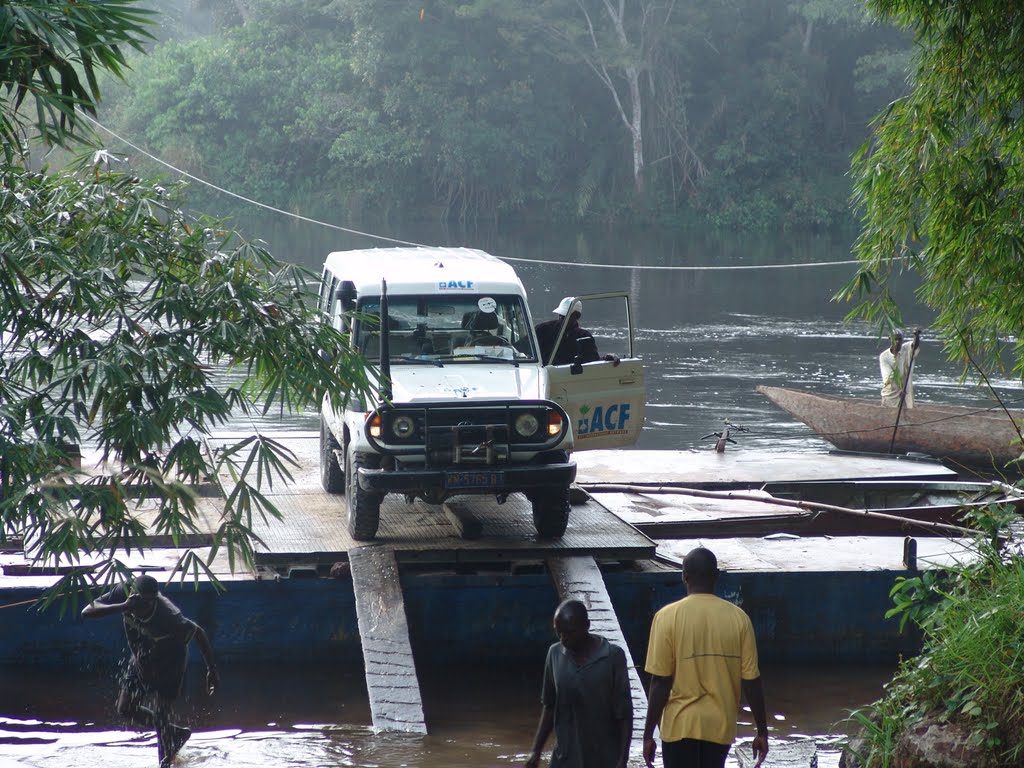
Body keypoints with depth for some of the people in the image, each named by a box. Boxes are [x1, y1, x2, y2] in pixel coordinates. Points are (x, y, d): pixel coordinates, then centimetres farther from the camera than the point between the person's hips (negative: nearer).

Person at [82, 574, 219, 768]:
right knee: (126, 709, 12)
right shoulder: (123, 592, -27)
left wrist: (211, 671, -17)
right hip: (141, 660, 6)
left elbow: (198, 633, -23)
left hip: (168, 663, -6)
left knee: (159, 716, -8)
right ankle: (176, 733, 31)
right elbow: (87, 612, -31)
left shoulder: (167, 615, -38)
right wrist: (123, 607, -46)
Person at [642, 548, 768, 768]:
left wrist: (648, 734, -4)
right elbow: (751, 681, -3)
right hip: (721, 725, 3)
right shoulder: (738, 617, -4)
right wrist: (762, 731, 5)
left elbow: (660, 683, -11)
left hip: (680, 725, -3)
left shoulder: (668, 617, -11)